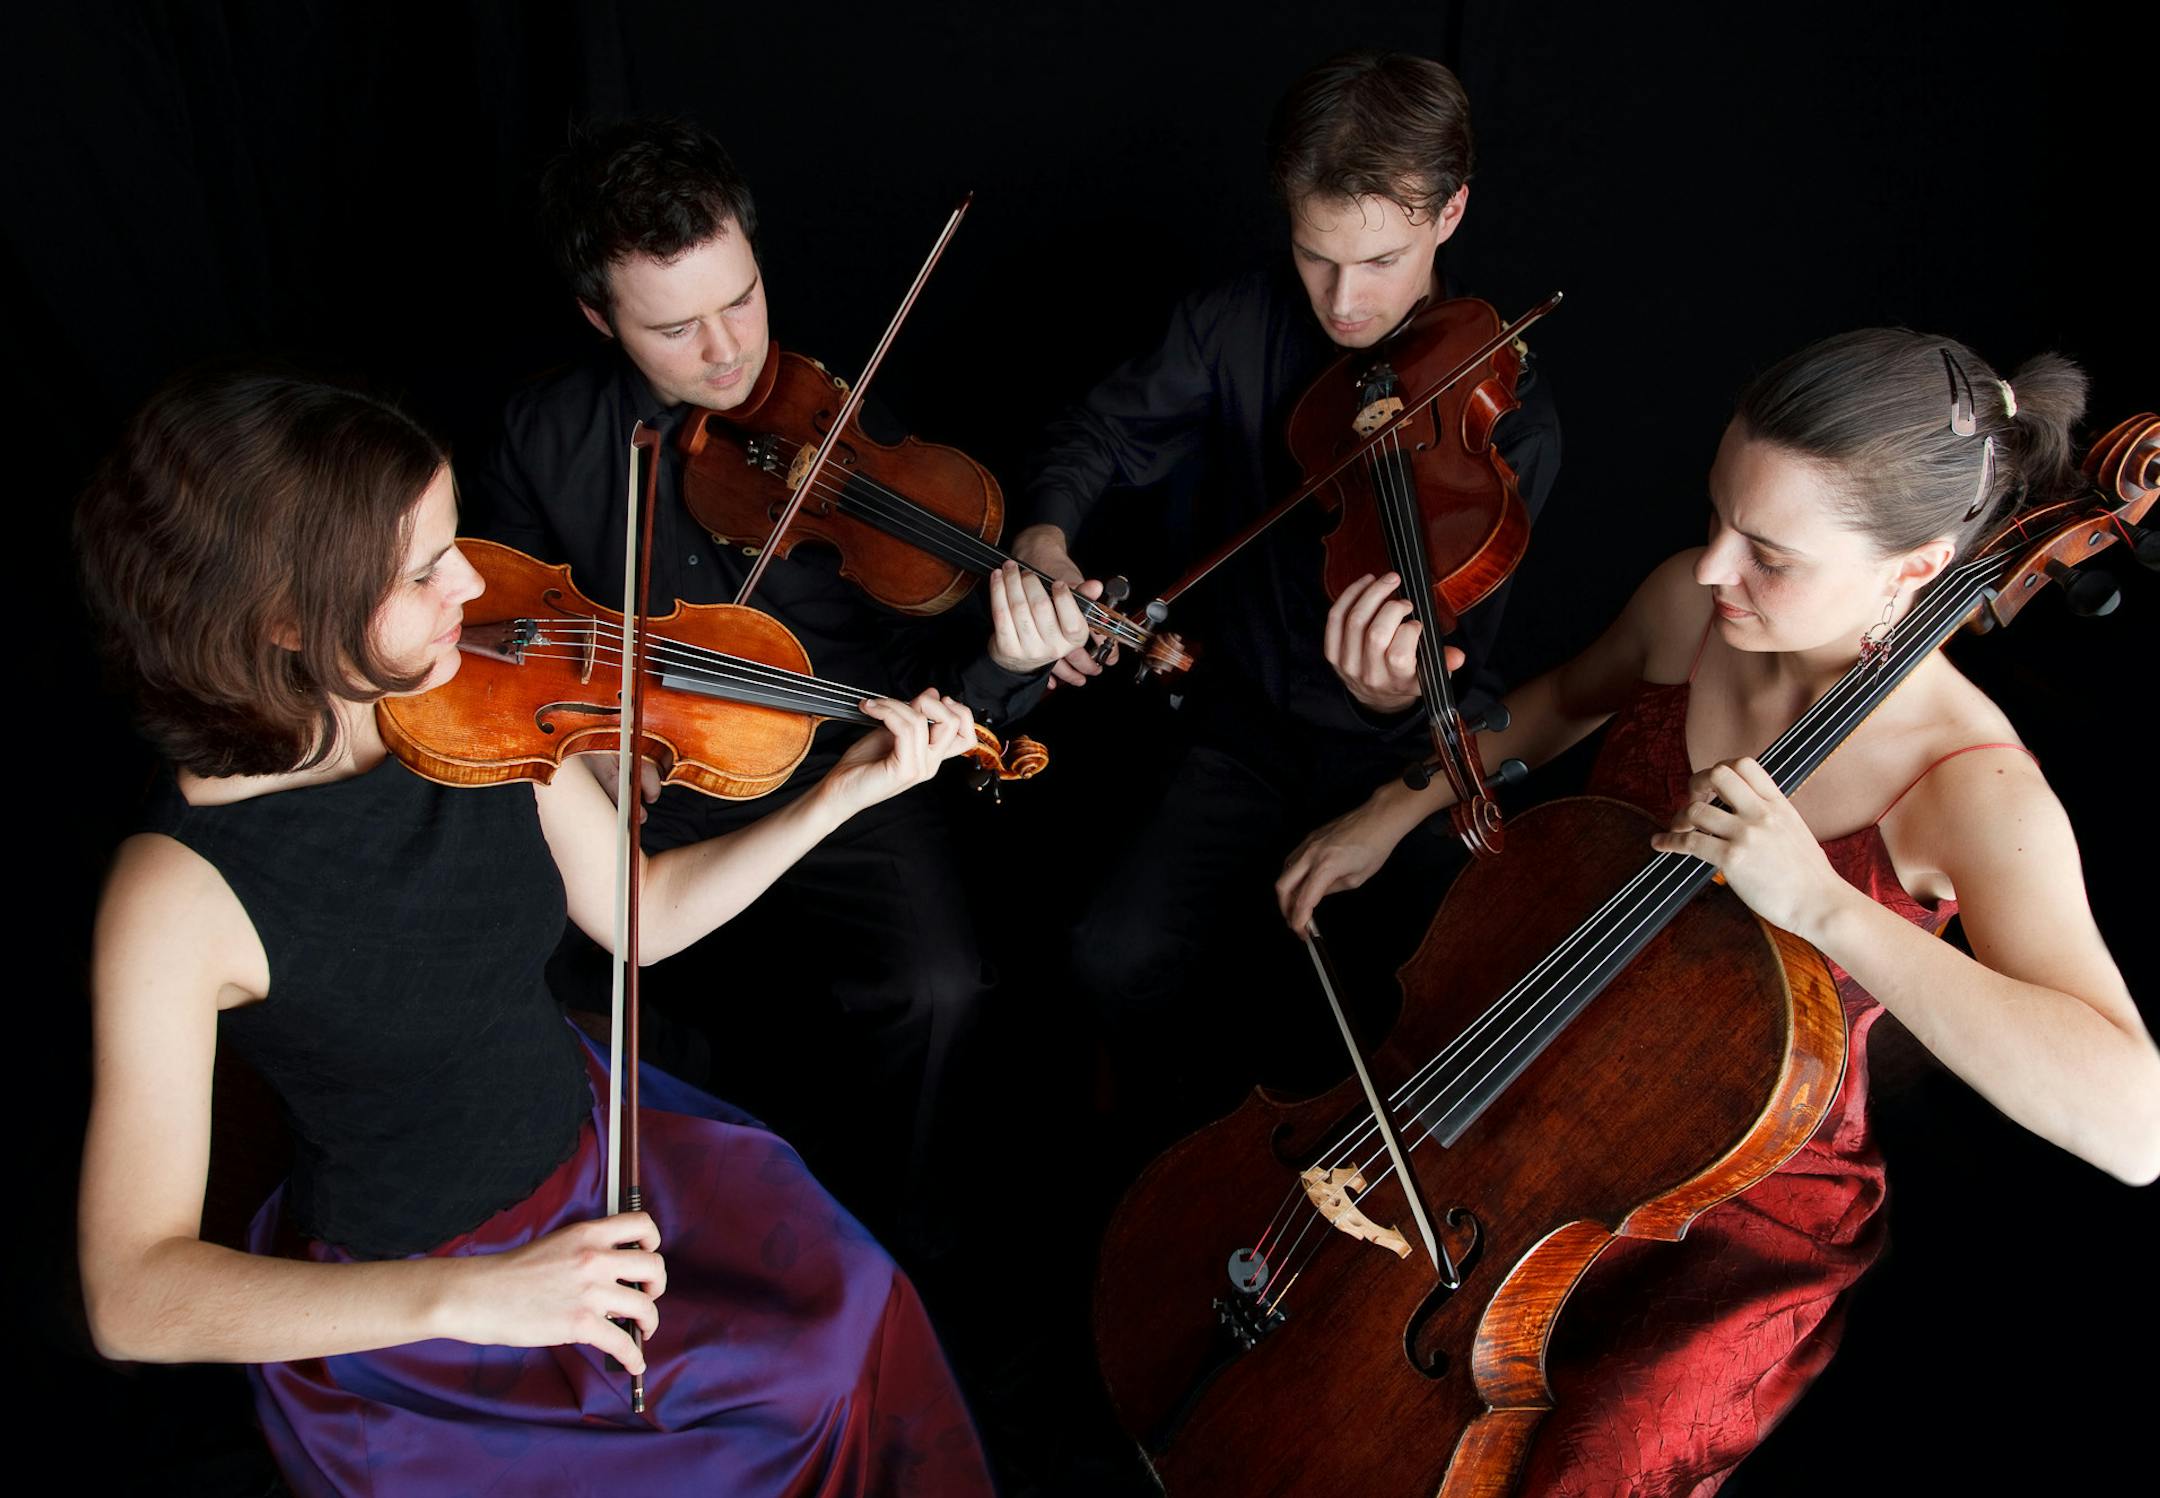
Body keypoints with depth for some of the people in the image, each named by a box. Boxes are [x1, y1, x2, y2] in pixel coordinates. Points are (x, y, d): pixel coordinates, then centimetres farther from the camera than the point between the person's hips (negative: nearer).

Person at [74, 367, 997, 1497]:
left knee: (851, 1320, -7)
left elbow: (644, 917, 1)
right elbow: (132, 1296, -26)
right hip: (383, 1308, -4)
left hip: (584, 1140, 5)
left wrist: (843, 791, -10)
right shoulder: (181, 890, -27)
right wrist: (464, 1297, -38)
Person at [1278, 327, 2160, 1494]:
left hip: (1749, 1218, -4)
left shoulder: (1973, 789, -25)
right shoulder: (1691, 606, -12)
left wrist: (1824, 907, -42)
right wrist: (1397, 809, 2)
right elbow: (1568, 698, 13)